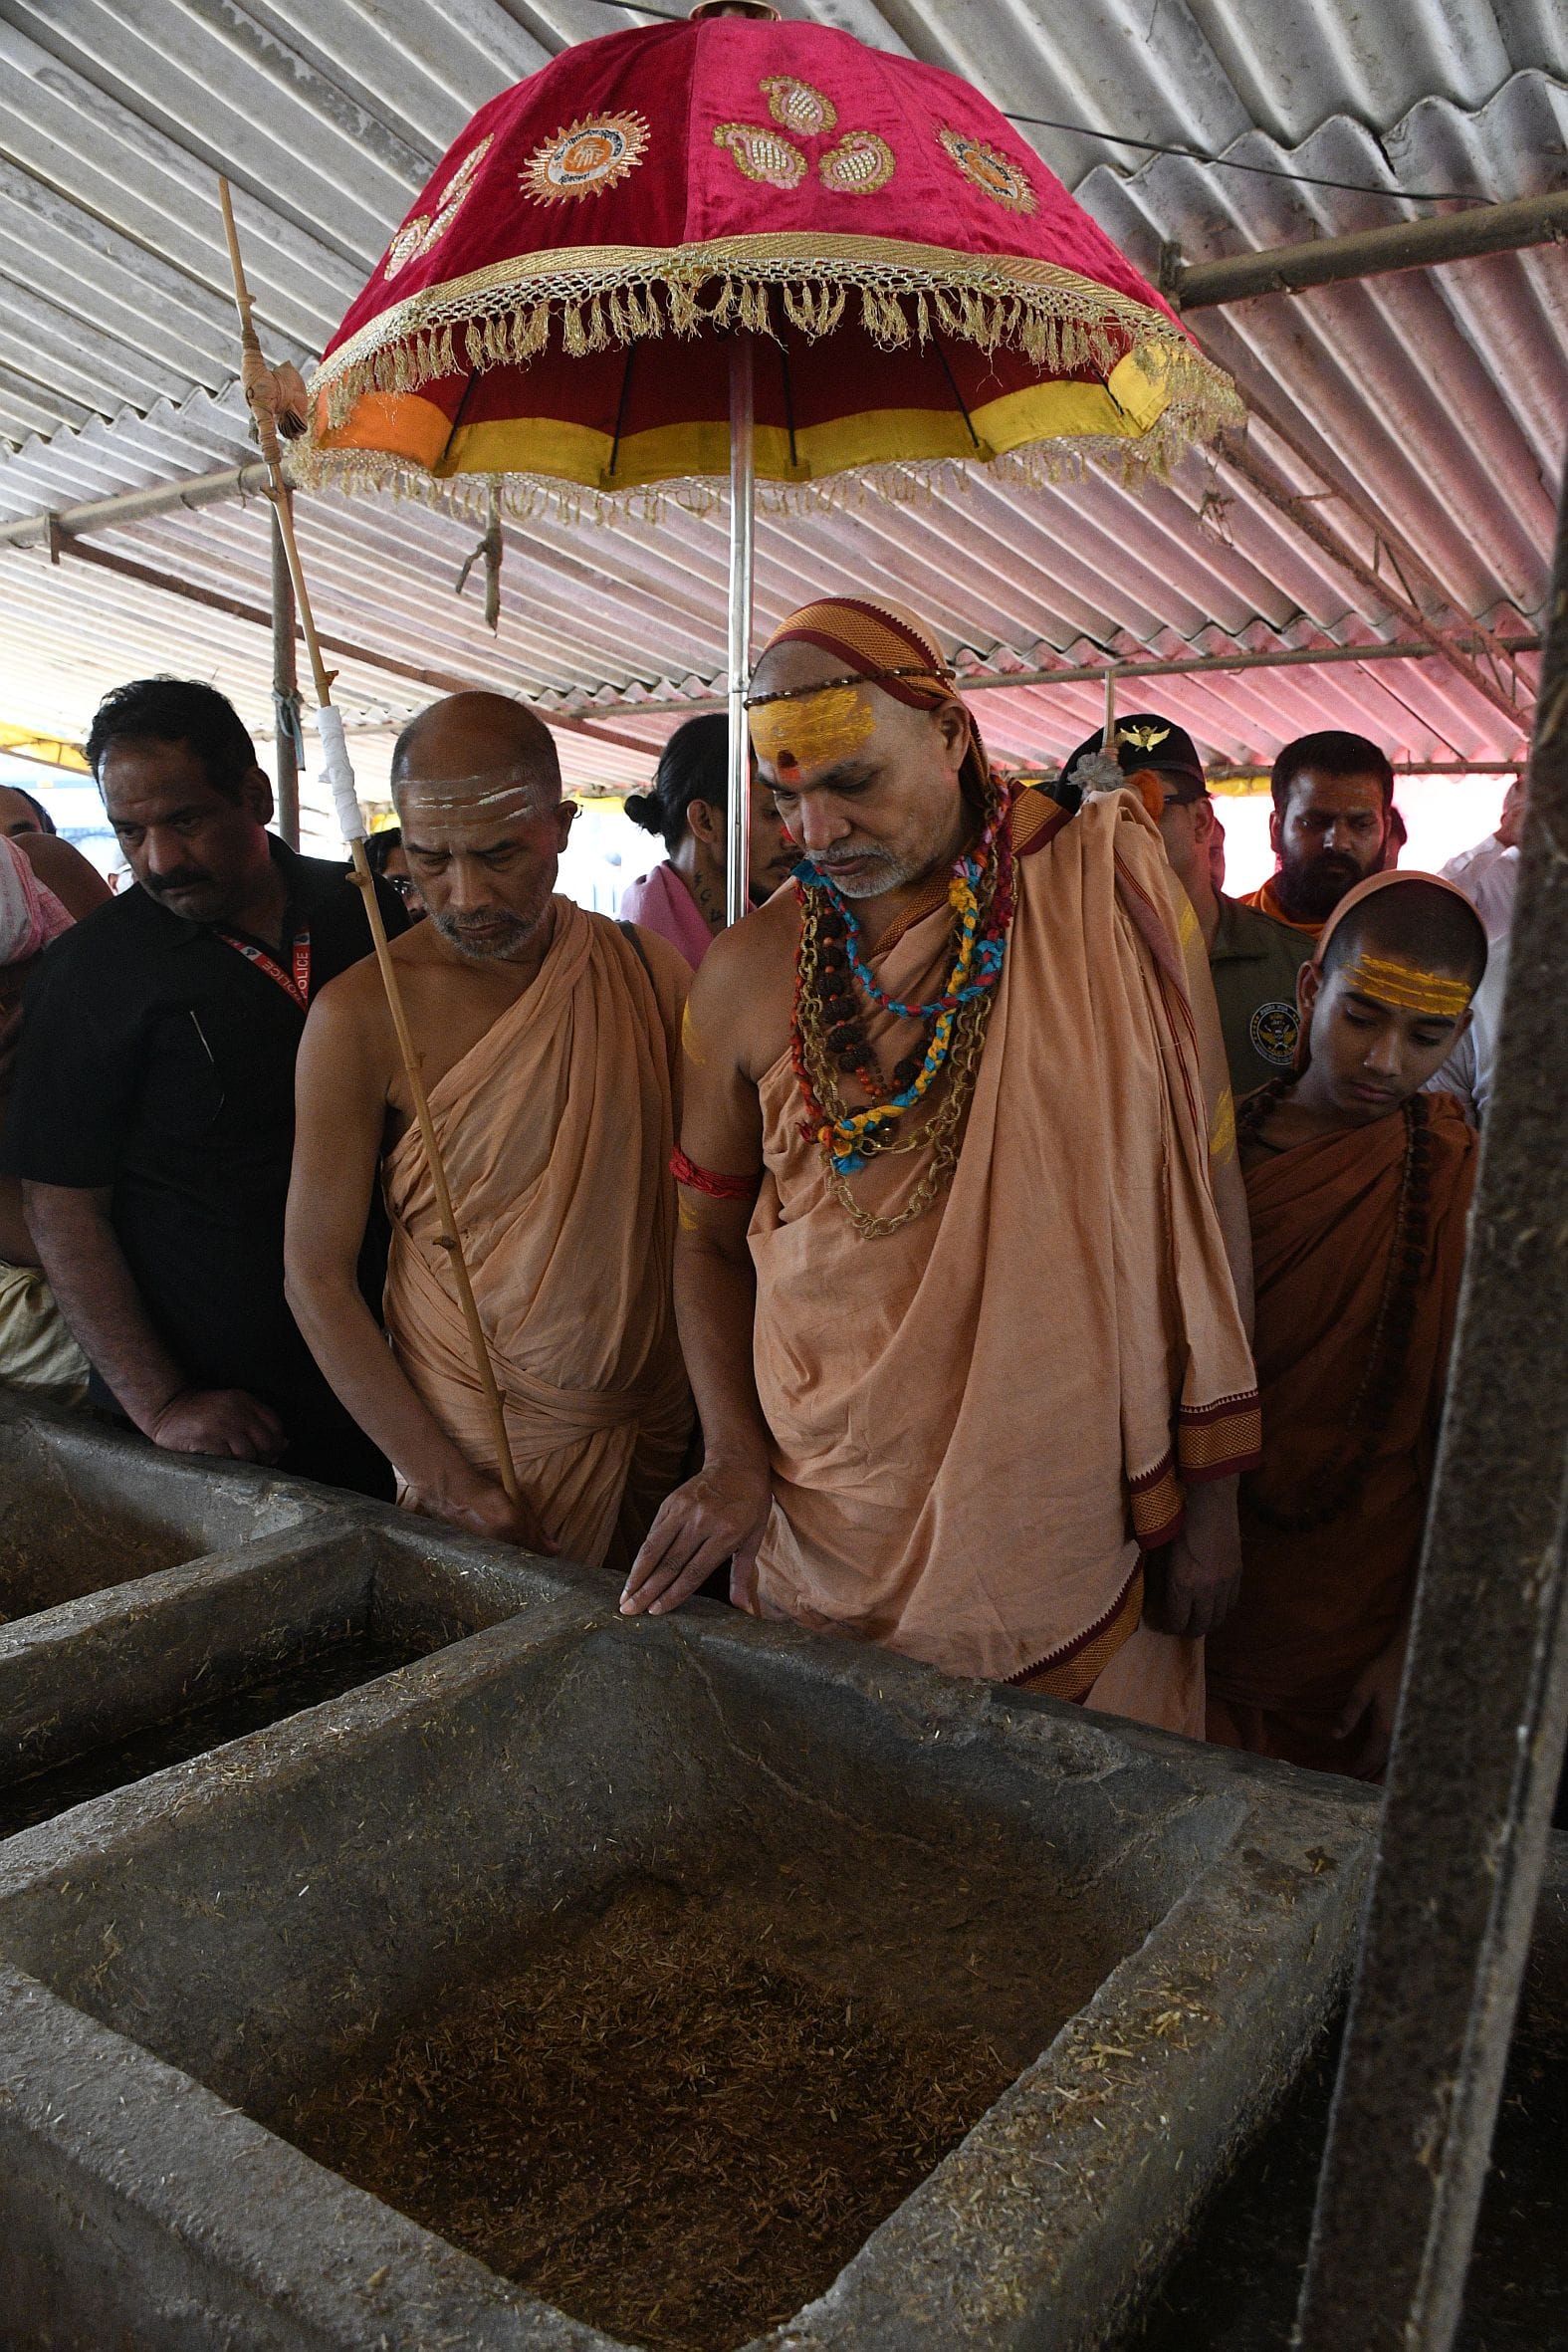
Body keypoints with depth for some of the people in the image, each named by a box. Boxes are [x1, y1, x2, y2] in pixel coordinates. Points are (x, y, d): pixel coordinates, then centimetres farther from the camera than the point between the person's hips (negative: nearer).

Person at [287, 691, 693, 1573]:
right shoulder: (362, 1014, -12)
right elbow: (317, 1276, -9)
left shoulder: (648, 970, -2)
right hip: (480, 1442, -3)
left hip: (663, 1422, 3)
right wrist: (441, 1480, -12)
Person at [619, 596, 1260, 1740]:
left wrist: (1210, 1486, -2)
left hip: (1071, 1508, -1)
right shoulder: (751, 971, -2)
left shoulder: (1109, 897, -6)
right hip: (824, 1512, 1)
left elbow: (1200, 1191, -3)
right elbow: (710, 1235, 9)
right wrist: (733, 1456, -4)